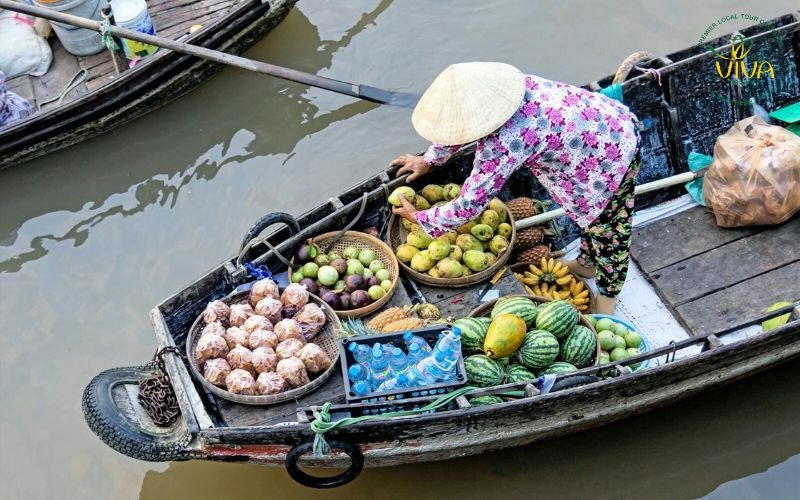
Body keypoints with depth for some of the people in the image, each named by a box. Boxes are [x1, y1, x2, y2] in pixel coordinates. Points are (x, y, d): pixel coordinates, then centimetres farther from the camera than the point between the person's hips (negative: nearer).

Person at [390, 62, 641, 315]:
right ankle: (588, 263, 51)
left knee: (607, 229, 14)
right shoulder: (495, 86, -10)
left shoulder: (502, 144, -34)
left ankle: (608, 295, 37)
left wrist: (418, 217, -9)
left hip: (612, 159, -8)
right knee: (592, 212, 28)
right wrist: (428, 160, 20)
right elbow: (462, 124, 12)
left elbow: (469, 206, -24)